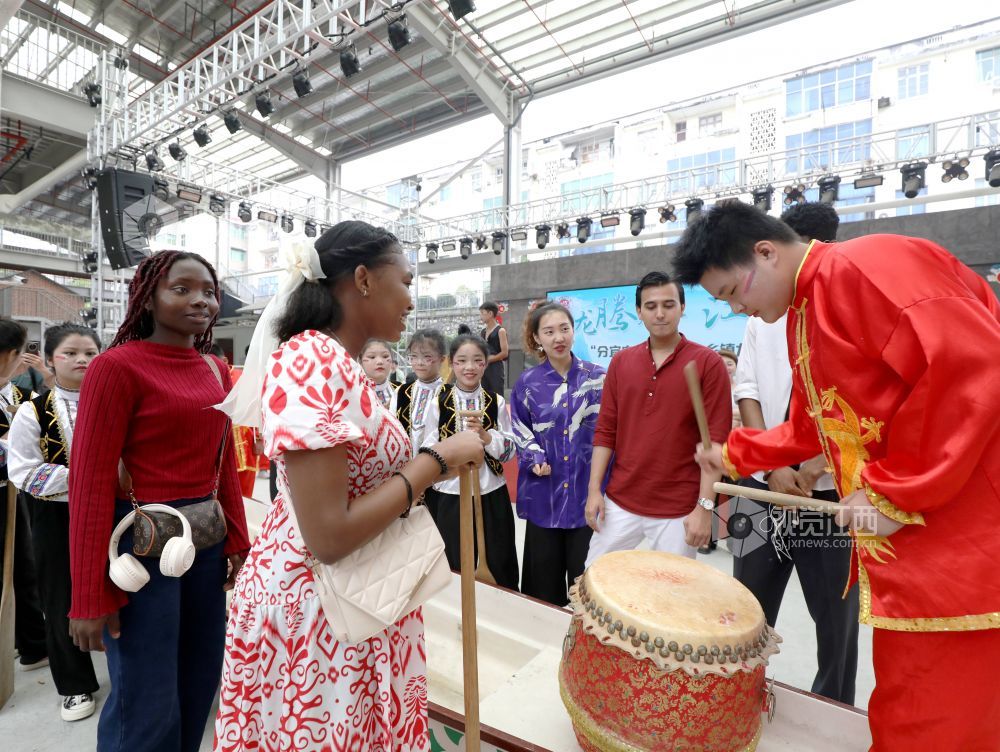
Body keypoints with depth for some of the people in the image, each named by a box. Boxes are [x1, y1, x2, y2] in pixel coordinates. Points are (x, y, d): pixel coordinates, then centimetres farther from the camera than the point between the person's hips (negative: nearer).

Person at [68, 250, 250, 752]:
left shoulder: (217, 370, 7)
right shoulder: (118, 366, -13)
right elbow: (89, 480, -14)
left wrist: (237, 540, 8)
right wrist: (90, 595, -13)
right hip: (143, 541, -6)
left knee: (200, 685, 20)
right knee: (148, 707, 8)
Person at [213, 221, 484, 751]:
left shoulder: (339, 363, 6)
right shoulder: (308, 361, -24)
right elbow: (330, 537, -28)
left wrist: (432, 465, 7)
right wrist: (436, 460, -21)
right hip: (314, 604, -9)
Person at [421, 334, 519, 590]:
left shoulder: (497, 402, -1)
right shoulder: (438, 403, -4)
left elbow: (510, 451, -1)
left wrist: (486, 436, -17)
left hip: (491, 494, 1)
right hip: (451, 494, -1)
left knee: (498, 567, 13)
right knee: (455, 568, 14)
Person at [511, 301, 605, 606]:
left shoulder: (597, 376, 0)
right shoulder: (528, 382, 1)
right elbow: (519, 431, 8)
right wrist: (535, 459, -9)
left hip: (587, 490, -1)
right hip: (544, 492, 1)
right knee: (544, 577, 13)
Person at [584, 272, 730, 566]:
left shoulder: (707, 362, -6)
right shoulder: (621, 361, 5)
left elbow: (716, 439, -9)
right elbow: (605, 430, 6)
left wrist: (705, 506, -13)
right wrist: (594, 488, 1)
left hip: (679, 510, -3)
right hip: (619, 502, 4)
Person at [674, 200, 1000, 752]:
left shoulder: (862, 265, -14)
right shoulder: (800, 315, 15)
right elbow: (812, 426, 23)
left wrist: (892, 491, -20)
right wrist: (735, 455, 17)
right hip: (903, 534, 9)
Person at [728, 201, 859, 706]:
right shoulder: (762, 316, 7)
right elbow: (747, 388, 3)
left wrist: (813, 468, -16)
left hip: (831, 486, -2)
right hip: (764, 480, 3)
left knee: (835, 611, 13)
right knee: (749, 603, 12)